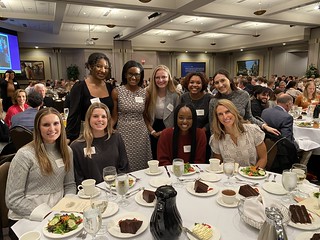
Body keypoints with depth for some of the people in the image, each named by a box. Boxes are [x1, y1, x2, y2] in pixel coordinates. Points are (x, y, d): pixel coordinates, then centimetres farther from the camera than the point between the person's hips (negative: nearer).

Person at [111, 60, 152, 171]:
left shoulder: (145, 93, 4)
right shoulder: (117, 92, -4)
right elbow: (114, 117, -2)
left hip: (141, 133, 2)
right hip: (124, 133, -2)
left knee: (141, 165, 10)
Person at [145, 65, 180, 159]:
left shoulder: (175, 95, -8)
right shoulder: (148, 93, -6)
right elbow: (145, 116, -2)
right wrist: (152, 131, -8)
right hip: (154, 134, 1)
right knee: (155, 159, 14)